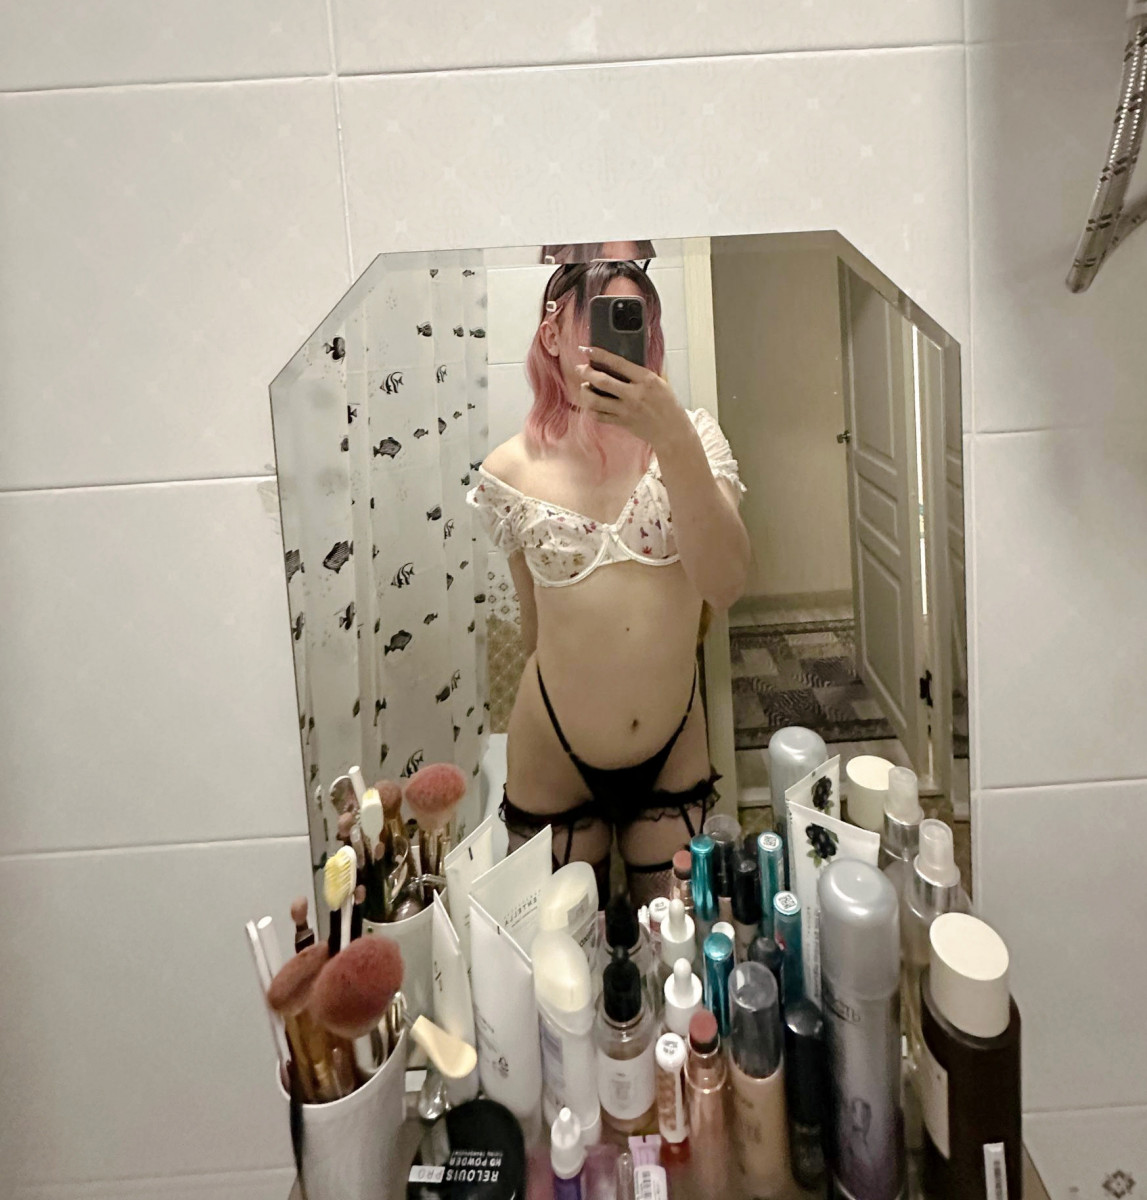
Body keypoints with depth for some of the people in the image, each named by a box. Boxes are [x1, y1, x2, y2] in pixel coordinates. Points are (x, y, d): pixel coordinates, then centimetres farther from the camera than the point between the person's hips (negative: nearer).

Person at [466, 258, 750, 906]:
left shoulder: (689, 437, -7)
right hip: (554, 766, 0)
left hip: (677, 758, 0)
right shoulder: (513, 471, -6)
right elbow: (537, 621, 7)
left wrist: (673, 440, -30)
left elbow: (725, 585, -23)